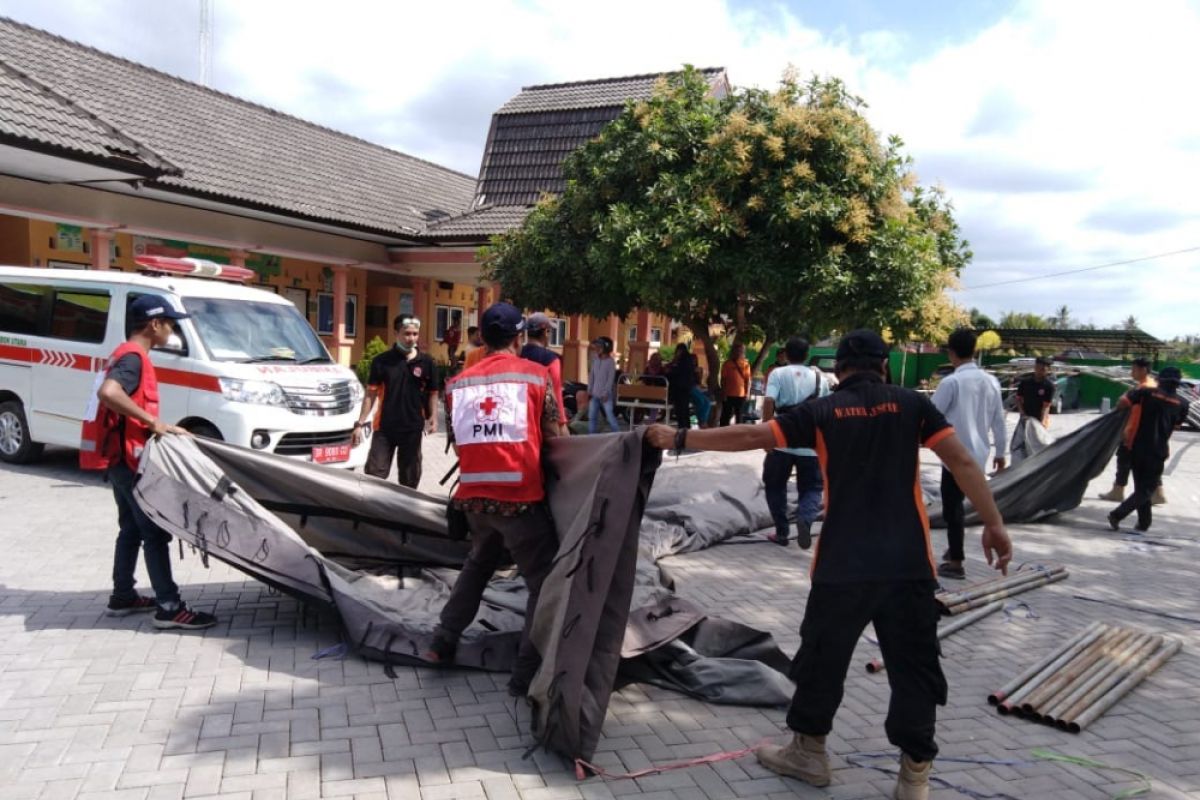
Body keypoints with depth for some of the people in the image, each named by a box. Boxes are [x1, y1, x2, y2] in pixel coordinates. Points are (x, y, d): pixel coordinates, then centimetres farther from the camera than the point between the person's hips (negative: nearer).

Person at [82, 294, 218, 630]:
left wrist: (156, 426, 12)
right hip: (129, 456, -11)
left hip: (121, 456, 11)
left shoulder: (127, 354, 17)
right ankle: (169, 607, -5)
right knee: (155, 531, -7)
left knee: (132, 528, 18)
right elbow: (107, 392, -35)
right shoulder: (133, 357, -16)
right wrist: (153, 421, -31)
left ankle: (122, 596, 26)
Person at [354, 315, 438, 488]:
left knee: (410, 477, 12)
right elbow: (371, 394, 0)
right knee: (374, 474, -2)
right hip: (384, 428, -1)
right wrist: (360, 424, -5)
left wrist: (433, 417, -7)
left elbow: (432, 393, 8)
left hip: (413, 428, 1)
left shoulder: (426, 363, 1)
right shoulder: (381, 361, -2)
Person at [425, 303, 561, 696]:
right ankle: (527, 673, 2)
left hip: (474, 495, 5)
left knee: (477, 564, 29)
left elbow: (456, 441, 15)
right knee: (546, 581, 5)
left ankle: (443, 643, 30)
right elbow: (554, 438, -1)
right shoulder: (536, 375, -2)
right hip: (520, 496, -5)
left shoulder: (457, 383, 9)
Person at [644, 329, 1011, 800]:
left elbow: (748, 436, -4)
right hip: (908, 562, 1)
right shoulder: (911, 404, 3)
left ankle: (808, 752, 29)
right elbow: (962, 462, -2)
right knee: (914, 665, 11)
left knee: (823, 656, 15)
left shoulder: (822, 412, 0)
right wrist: (993, 524, 3)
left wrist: (679, 439, 4)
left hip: (843, 563, -1)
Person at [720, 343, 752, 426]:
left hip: (741, 395, 2)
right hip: (728, 395, -2)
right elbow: (723, 380, -2)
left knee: (739, 416, 11)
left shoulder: (746, 364, 5)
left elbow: (747, 380, 5)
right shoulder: (727, 364, -2)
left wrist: (747, 393, -1)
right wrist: (723, 394, -7)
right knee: (726, 416, 0)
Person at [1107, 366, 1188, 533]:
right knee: (1147, 489, 6)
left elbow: (1121, 404, -14)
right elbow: (1176, 425, 14)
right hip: (1157, 451, -1)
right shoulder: (1182, 404, 1)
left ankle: (1144, 523, 20)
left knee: (1141, 487, 16)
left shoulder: (1146, 392, -5)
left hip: (1136, 447, 1)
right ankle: (1117, 514, -11)